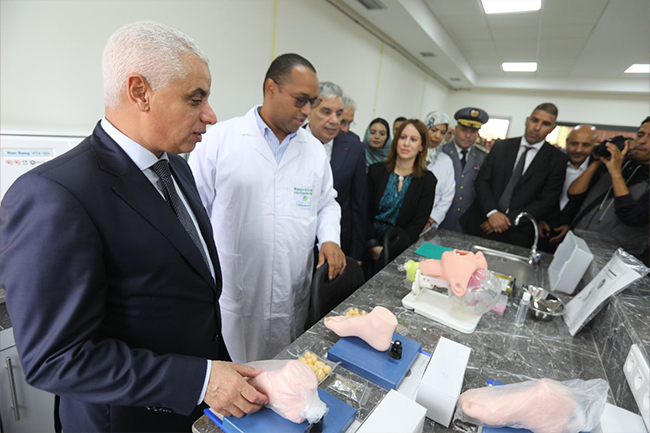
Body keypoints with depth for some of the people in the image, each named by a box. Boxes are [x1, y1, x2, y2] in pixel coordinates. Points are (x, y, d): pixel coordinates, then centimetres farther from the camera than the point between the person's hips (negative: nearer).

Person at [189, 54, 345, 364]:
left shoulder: (315, 149, 7)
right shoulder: (220, 138, -6)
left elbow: (327, 203, 16)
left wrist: (329, 238, -3)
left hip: (292, 295, 4)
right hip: (232, 293, -3)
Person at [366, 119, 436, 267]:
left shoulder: (427, 180, 0)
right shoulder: (376, 170, 3)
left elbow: (418, 223, -4)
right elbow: (365, 211, -1)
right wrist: (374, 246, -13)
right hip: (369, 247, 1)